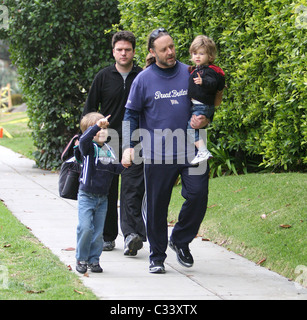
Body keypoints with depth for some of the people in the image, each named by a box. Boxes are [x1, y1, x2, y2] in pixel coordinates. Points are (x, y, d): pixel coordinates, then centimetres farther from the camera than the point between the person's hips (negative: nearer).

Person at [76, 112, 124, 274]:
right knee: (86, 228, -14)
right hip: (87, 196, -5)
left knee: (98, 231, 6)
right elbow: (84, 139, -32)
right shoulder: (89, 147, -9)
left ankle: (94, 260, 17)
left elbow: (115, 169, 14)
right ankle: (81, 259, 1)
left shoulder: (109, 150, 10)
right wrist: (97, 125, -42)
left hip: (102, 198, 5)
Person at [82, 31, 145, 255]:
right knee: (107, 191, 6)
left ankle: (132, 233, -22)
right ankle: (108, 237, 16)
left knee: (132, 190, -12)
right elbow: (90, 109, 11)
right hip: (107, 143, 2)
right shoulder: (103, 77, 6)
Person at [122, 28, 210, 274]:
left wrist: (204, 120, -4)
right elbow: (131, 115, 7)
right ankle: (157, 257, 16)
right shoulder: (144, 80, 2)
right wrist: (128, 146, -3)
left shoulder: (190, 73, 7)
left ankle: (180, 240, 16)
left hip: (190, 152, 1)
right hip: (157, 155, -1)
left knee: (198, 195, -9)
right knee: (156, 206, 3)